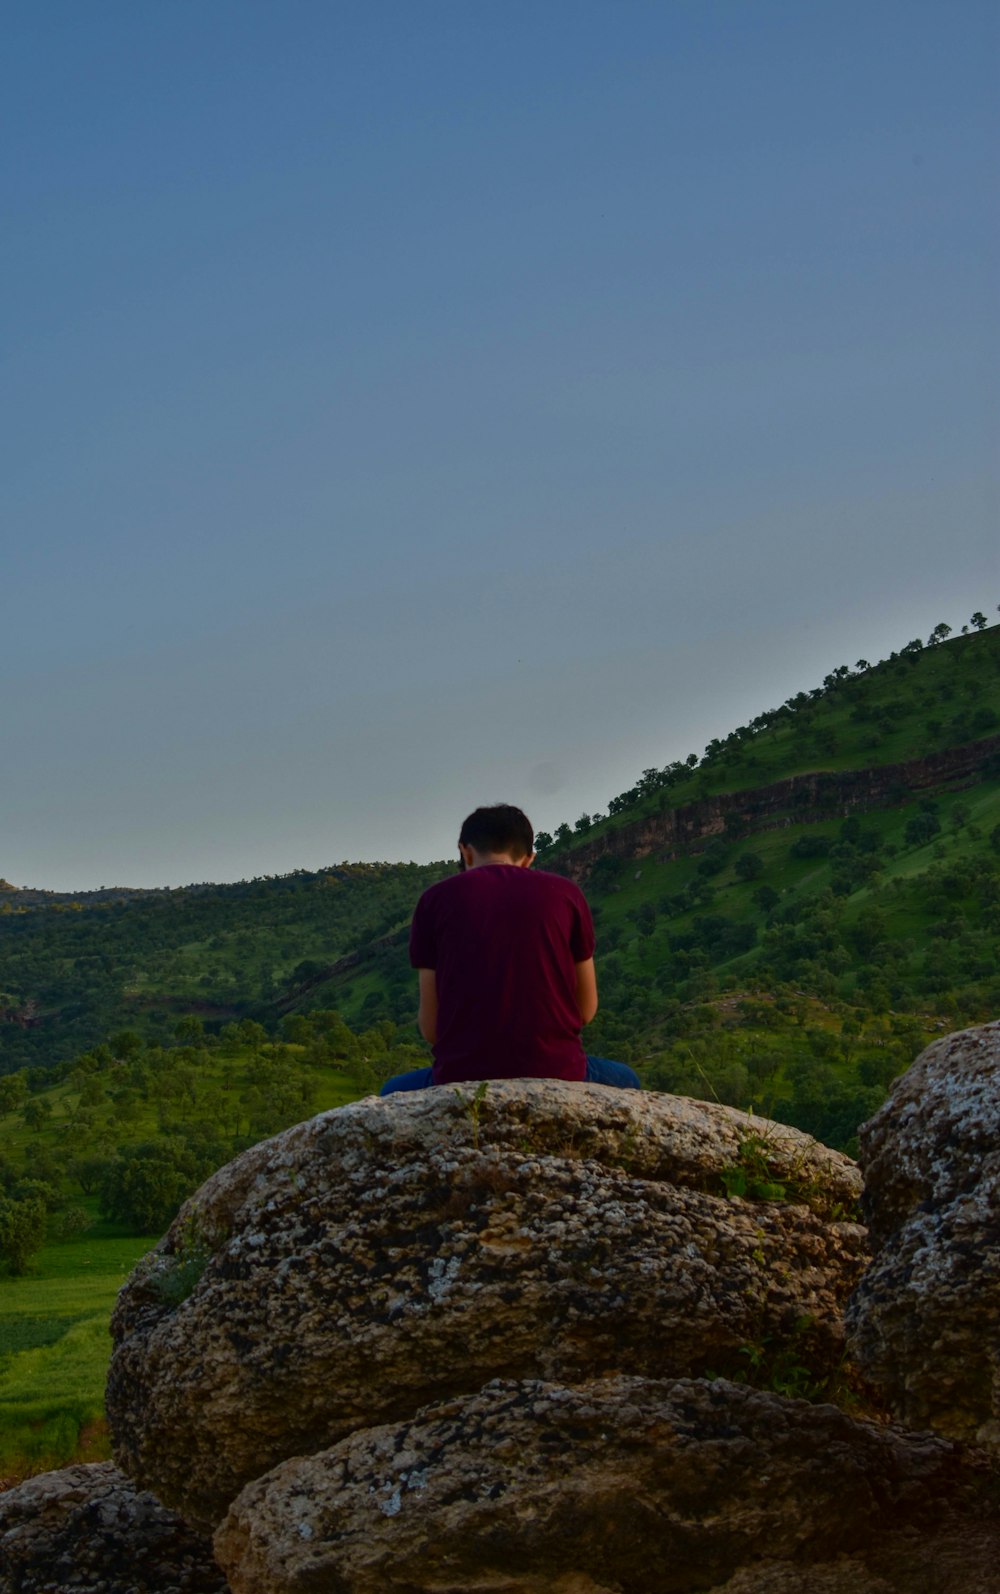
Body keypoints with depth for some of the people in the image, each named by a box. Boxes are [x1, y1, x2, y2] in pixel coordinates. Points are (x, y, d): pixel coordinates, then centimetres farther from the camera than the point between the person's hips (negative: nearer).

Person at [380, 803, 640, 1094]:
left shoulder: (436, 899, 5)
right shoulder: (566, 894, 6)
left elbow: (430, 1027, 4)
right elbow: (586, 1009, 11)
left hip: (464, 1079, 0)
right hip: (554, 1075, 0)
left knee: (395, 1093, 33)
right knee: (625, 1082, 33)